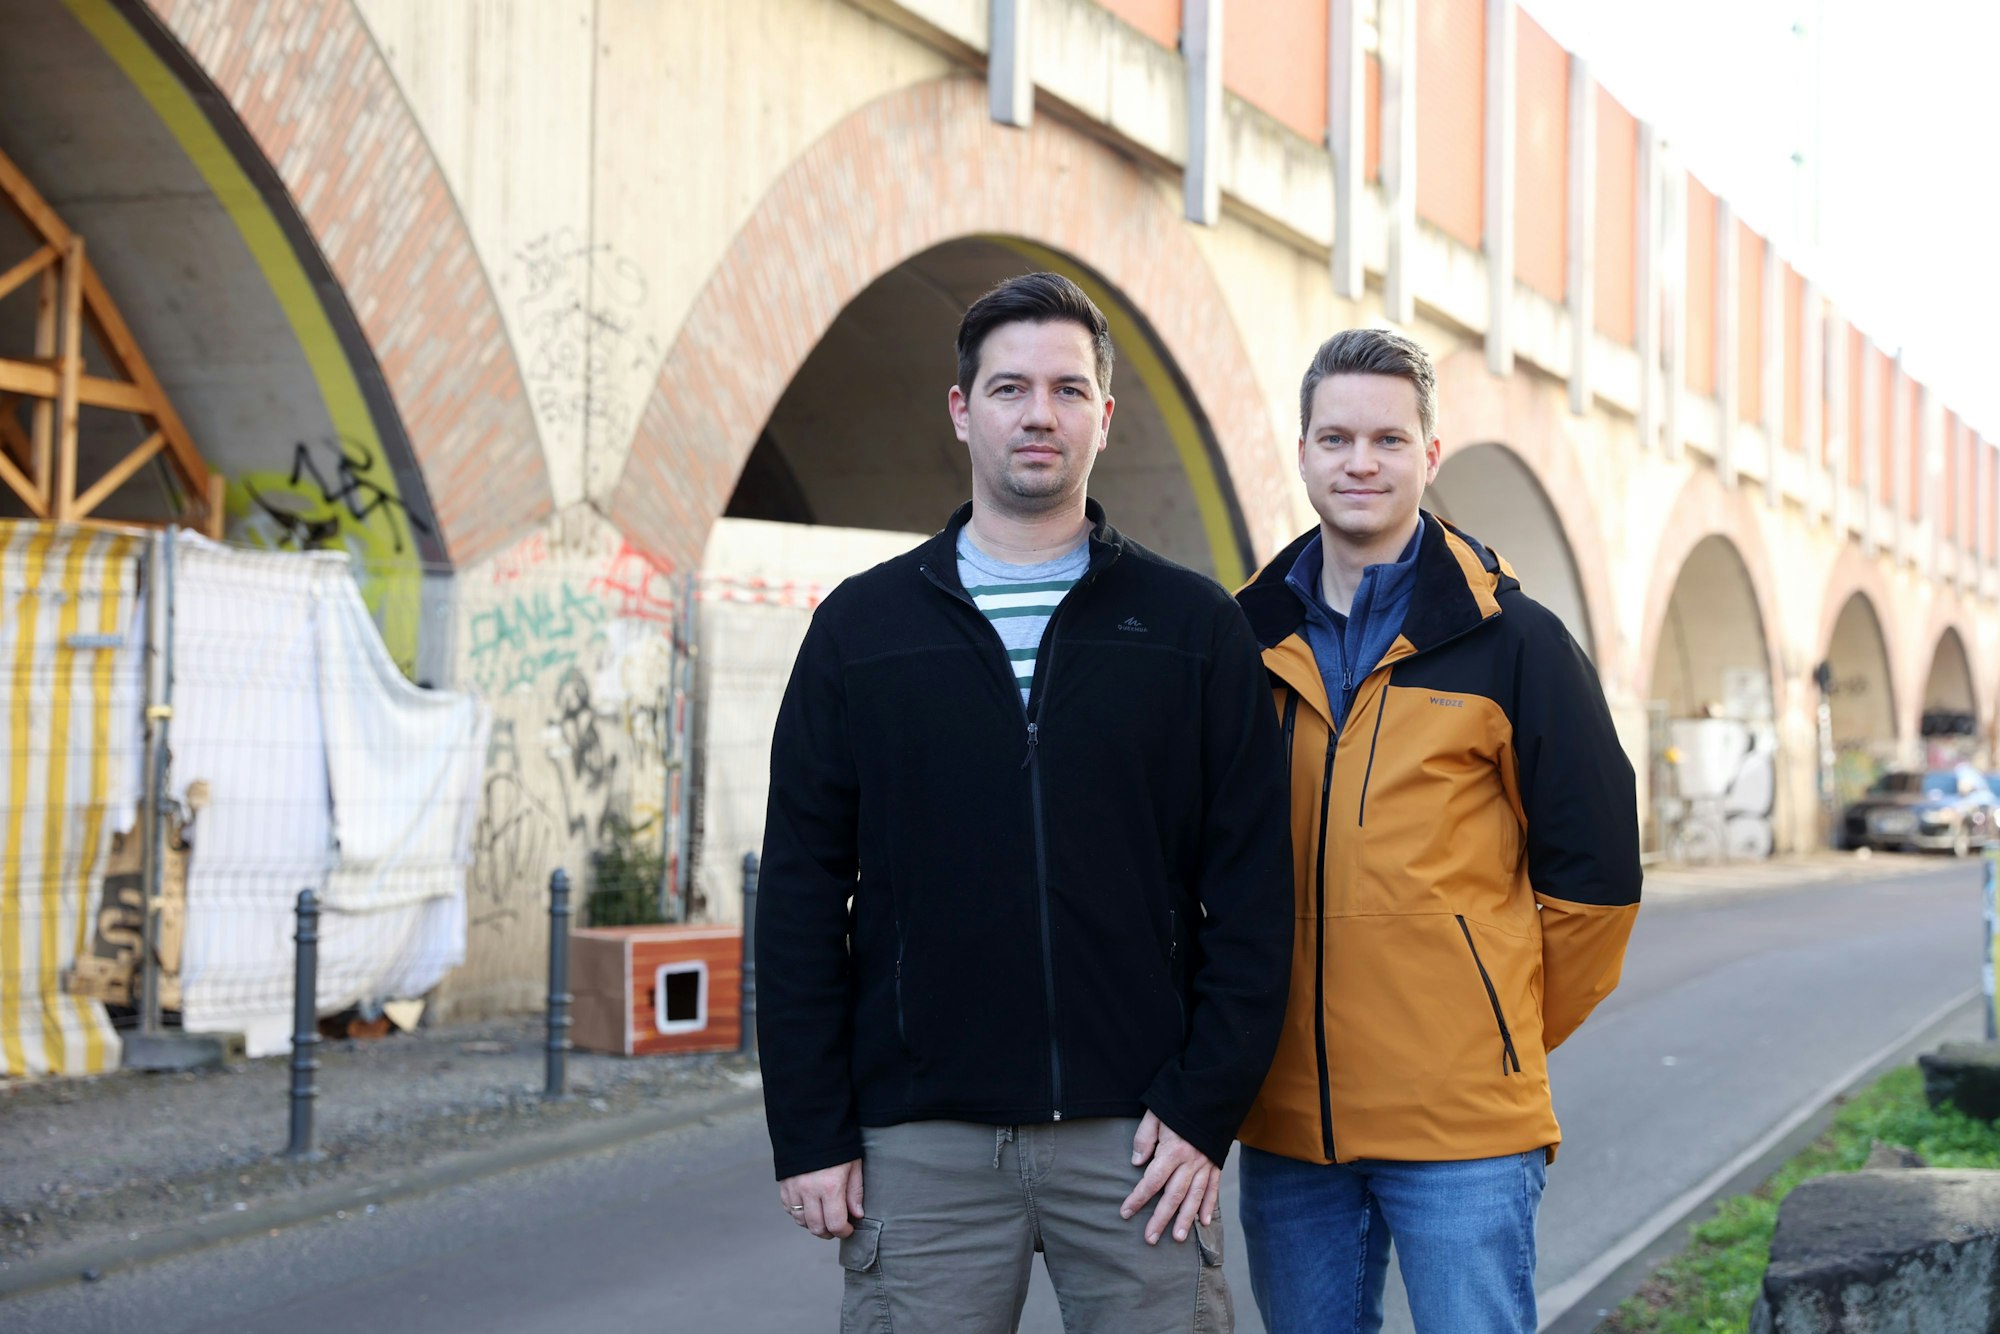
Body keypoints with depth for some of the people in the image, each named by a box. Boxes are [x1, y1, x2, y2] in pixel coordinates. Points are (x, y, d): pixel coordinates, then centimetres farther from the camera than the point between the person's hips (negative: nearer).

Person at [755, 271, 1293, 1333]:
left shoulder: (1192, 626, 6)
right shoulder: (863, 626, 7)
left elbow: (1250, 887, 2)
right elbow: (802, 893, 5)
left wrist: (1207, 1105, -6)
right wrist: (809, 1129, -1)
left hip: (1136, 1137, 0)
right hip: (922, 1142, 1)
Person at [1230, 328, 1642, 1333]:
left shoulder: (1508, 638, -1)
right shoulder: (1248, 638, 9)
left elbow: (1593, 867, 2)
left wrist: (1510, 1031, 6)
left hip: (1461, 1118, -4)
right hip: (1286, 1114, 4)